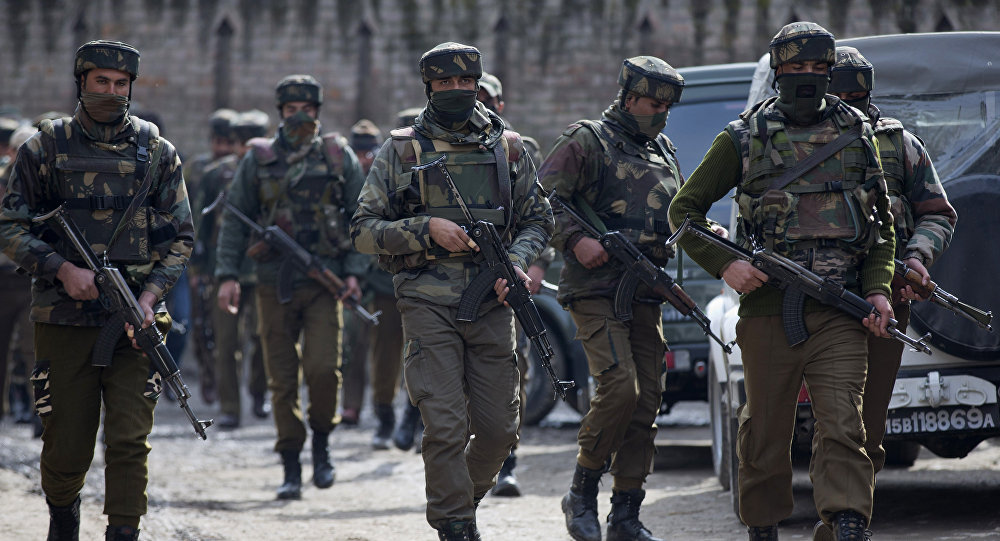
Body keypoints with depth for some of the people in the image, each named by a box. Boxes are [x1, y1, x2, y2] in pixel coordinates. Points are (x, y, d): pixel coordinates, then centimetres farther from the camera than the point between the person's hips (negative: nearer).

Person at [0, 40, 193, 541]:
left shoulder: (156, 152, 6)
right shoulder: (45, 148, 2)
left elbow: (180, 235, 8)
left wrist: (150, 295, -7)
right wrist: (62, 269, -13)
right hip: (65, 320, -1)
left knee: (129, 439, -8)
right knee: (66, 447, 6)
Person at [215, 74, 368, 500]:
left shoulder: (339, 157, 6)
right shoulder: (258, 160, 6)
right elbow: (234, 220, 8)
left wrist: (354, 270, -2)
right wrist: (228, 274, -1)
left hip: (324, 282, -1)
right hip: (274, 284, 1)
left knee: (323, 368, -15)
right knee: (282, 380, 1)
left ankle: (321, 442, 11)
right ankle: (291, 470, 8)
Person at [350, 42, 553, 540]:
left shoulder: (507, 147, 10)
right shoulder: (402, 150, 3)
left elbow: (538, 219, 15)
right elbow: (364, 230, 2)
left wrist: (516, 262, -6)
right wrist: (427, 230, -12)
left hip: (492, 305, 3)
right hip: (429, 306, -3)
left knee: (499, 428, 4)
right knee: (445, 427, -9)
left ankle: (465, 499, 30)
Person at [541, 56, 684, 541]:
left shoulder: (664, 153, 19)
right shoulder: (587, 142, -2)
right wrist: (575, 240, -21)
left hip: (645, 295, 7)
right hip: (595, 288, -7)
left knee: (646, 401, 2)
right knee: (619, 386, -21)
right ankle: (582, 492, -4)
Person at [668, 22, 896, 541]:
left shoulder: (857, 135, 11)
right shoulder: (745, 137, 5)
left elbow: (882, 223, 17)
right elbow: (684, 209, 9)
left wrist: (878, 289, 2)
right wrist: (724, 265, -6)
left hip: (840, 311, 0)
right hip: (768, 308, 0)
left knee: (842, 425, -11)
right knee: (766, 427, 7)